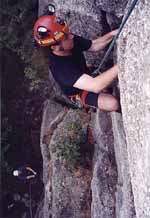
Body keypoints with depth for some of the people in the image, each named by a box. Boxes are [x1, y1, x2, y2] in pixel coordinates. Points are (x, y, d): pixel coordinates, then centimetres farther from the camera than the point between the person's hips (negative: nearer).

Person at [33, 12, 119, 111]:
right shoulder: (60, 68, -43)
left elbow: (94, 45, -6)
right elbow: (96, 86, -52)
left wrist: (111, 35, -26)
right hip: (78, 92, -8)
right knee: (112, 104, -27)